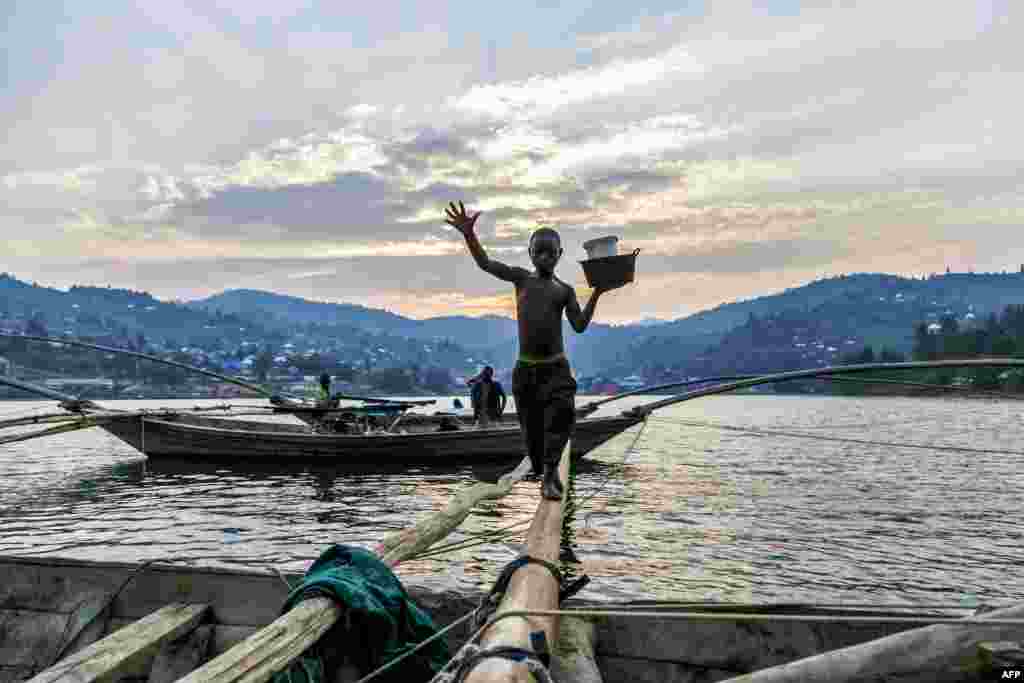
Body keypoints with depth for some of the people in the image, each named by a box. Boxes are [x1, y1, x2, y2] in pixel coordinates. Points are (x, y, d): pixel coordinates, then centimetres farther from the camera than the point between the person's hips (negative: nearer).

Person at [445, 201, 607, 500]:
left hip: (556, 367, 0)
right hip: (525, 368, 0)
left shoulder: (565, 291, 8)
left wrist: (596, 295, -12)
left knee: (562, 415, -23)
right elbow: (486, 263, -2)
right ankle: (547, 476, 27)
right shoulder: (521, 278, 7)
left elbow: (580, 326, -2)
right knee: (533, 430, 6)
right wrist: (469, 235, -18)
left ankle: (549, 475, -19)